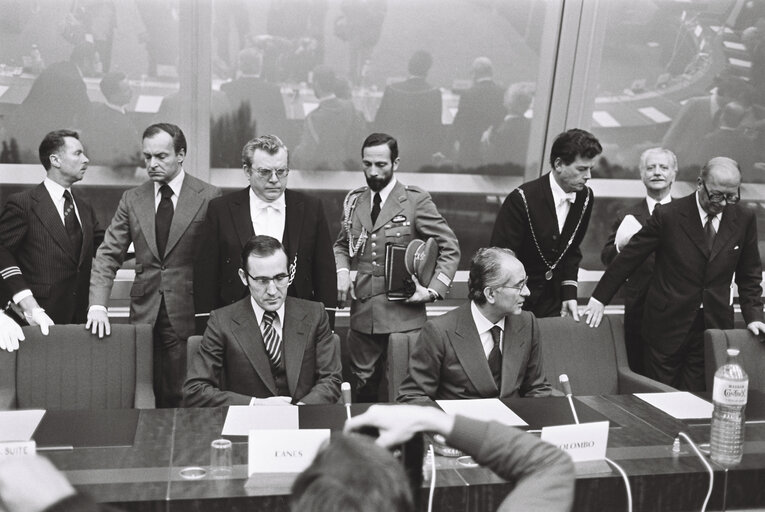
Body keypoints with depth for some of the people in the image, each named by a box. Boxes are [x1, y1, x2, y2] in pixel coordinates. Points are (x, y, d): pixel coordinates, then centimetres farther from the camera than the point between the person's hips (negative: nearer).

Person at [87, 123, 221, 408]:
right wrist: (97, 305, -7)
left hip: (189, 316, -3)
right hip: (145, 313, 4)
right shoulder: (132, 200, 9)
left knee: (185, 398, -2)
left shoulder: (209, 198, -3)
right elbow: (108, 256, 7)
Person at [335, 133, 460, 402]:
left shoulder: (416, 201, -4)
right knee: (362, 386, 11)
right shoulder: (354, 201, 10)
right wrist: (341, 271, 2)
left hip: (403, 314, -4)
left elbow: (450, 248, -1)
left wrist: (433, 290, -11)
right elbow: (341, 245, 23)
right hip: (362, 313, 4)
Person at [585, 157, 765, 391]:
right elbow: (628, 258, -3)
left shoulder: (745, 219, 2)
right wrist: (599, 298, -2)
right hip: (668, 323, -2)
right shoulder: (668, 215, -8)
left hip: (715, 326, 2)